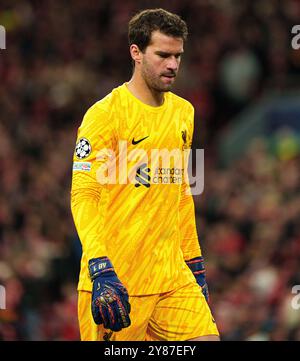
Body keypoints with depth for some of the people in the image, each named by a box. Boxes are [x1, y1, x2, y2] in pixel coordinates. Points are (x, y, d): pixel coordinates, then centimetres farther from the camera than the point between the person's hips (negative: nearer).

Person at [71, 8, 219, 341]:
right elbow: (83, 195, -15)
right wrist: (101, 270, -24)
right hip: (117, 277, -6)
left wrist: (193, 261, 20)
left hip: (172, 274, 6)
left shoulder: (183, 112, 13)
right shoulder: (105, 113, -9)